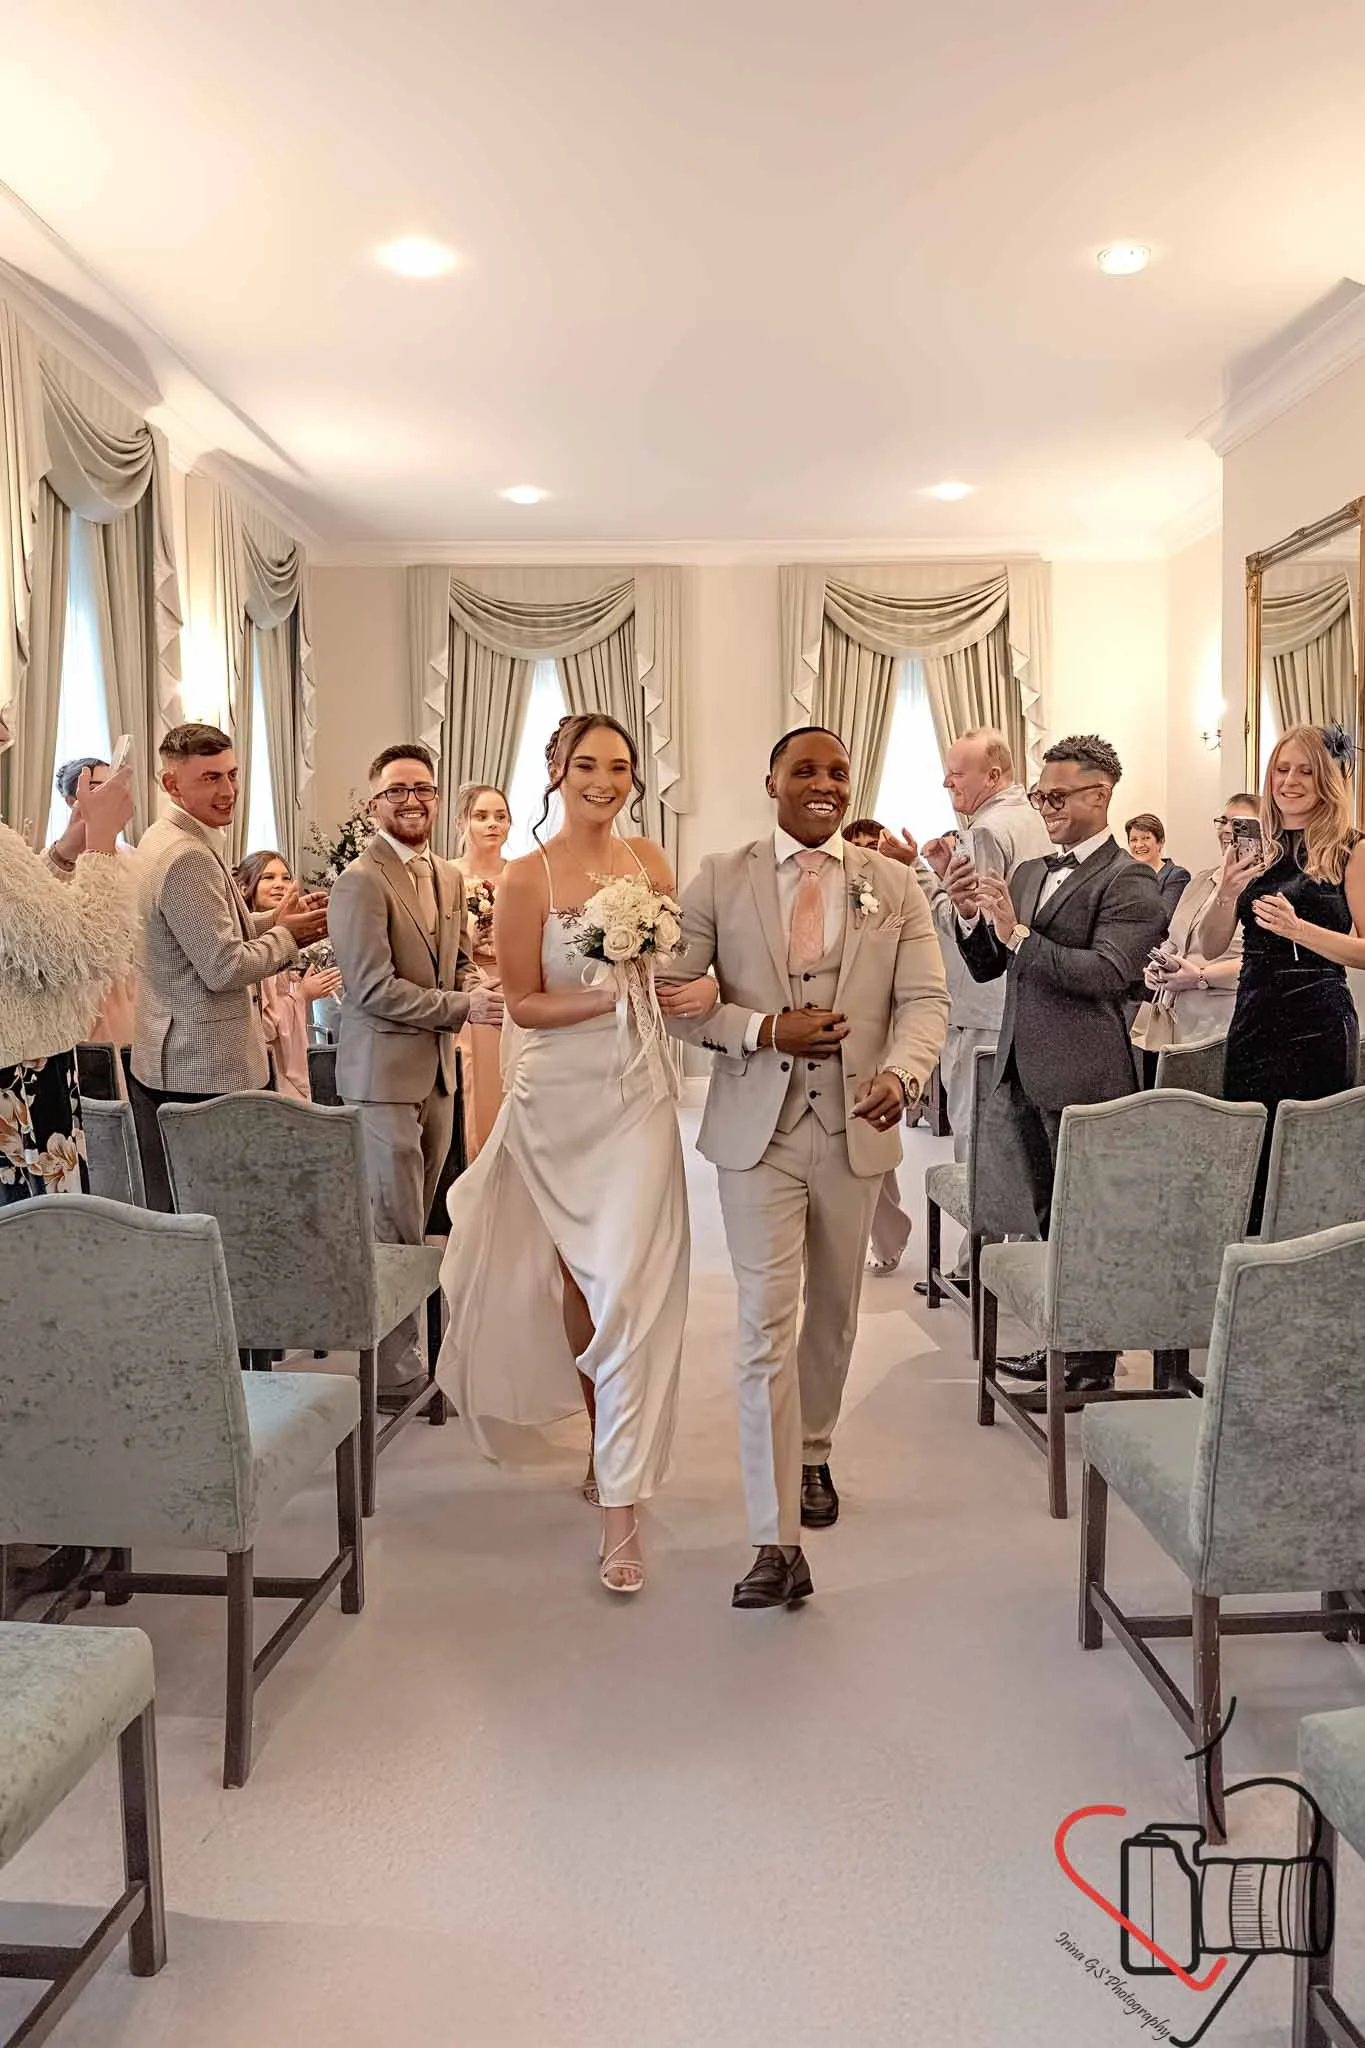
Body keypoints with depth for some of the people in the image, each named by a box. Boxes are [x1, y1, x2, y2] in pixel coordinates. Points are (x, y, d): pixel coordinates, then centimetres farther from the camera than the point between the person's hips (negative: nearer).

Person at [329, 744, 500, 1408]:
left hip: (437, 1071, 8)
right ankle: (396, 1376, 8)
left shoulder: (450, 878, 13)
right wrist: (462, 1007, -18)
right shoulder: (360, 881, -13)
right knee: (394, 1232, -2)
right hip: (384, 1073, -8)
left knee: (412, 1227, 15)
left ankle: (402, 1355, 26)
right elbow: (373, 988, -18)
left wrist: (478, 993, 0)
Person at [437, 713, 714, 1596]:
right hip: (559, 1099, -1)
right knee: (574, 1273, 13)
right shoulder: (528, 878, -4)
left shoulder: (651, 861, 6)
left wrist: (701, 989, -4)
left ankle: (622, 1508, -1)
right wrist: (614, 996, -18)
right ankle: (603, 1426, 41)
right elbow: (524, 1002, -5)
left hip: (637, 1097, 1)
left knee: (629, 1288, -6)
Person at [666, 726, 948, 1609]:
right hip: (758, 1130, -2)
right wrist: (764, 1029, -17)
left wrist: (900, 1074, -23)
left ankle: (813, 1454, 45)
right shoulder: (720, 879, 1)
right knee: (767, 1326, -6)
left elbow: (926, 1000, -3)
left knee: (833, 1313, 18)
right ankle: (778, 1544, -2)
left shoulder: (893, 884, 4)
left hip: (855, 1130, 2)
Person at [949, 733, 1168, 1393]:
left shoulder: (1129, 883, -8)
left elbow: (1106, 974, -20)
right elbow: (986, 968, 16)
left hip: (1083, 1078, -7)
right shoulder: (1027, 873, 15)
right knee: (1047, 1220, 15)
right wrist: (970, 916, -3)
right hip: (1020, 1071, 7)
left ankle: (1093, 1361, 16)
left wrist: (1018, 933, -22)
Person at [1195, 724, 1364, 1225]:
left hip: (1318, 1027, -4)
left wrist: (1297, 928, -21)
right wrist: (1227, 892, -11)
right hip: (1253, 1018, 4)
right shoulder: (1251, 850, 10)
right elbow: (1212, 946, 7)